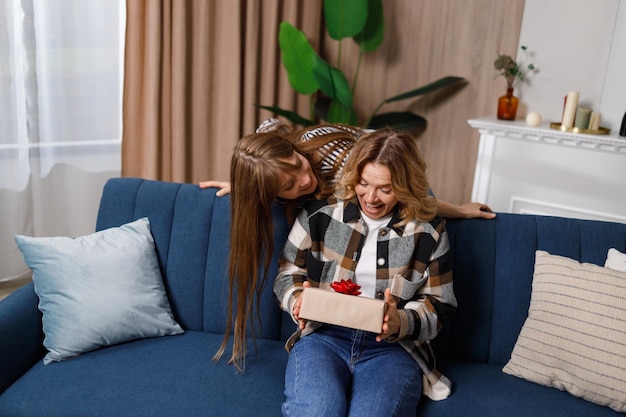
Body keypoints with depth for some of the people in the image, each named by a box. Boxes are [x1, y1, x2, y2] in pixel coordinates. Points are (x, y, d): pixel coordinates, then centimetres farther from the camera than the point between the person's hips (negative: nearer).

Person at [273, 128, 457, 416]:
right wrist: (299, 300, -11)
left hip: (393, 347, 0)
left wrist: (400, 322, -15)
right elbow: (288, 275, 12)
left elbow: (437, 307, 6)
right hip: (323, 336, 1)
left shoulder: (428, 230, 4)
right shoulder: (320, 212, 3)